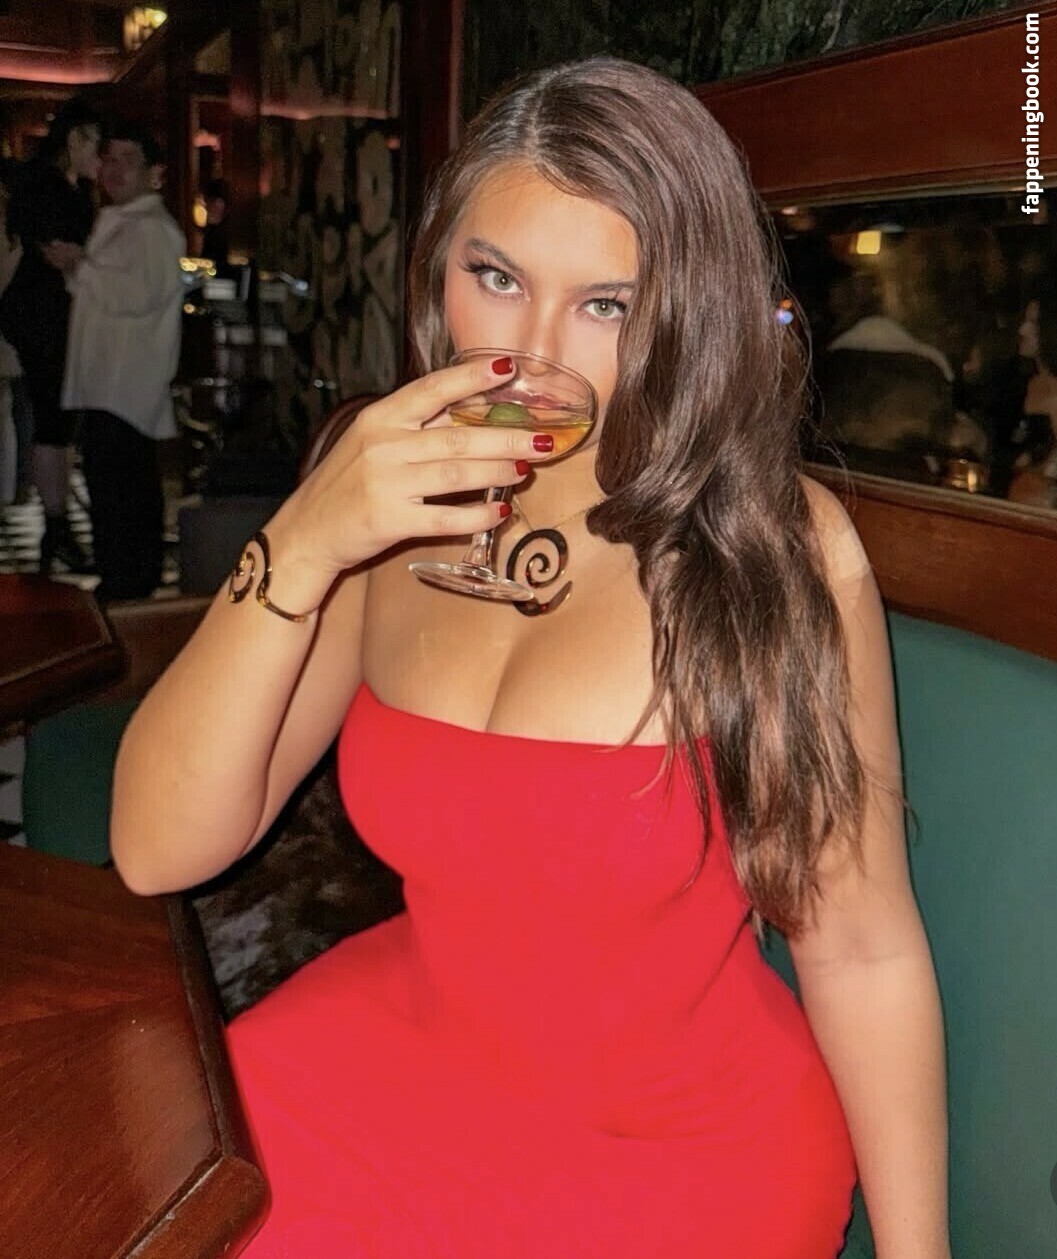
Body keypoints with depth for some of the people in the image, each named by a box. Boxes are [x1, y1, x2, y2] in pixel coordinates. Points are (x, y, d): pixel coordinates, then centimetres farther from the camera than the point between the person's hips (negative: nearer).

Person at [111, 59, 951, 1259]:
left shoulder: (782, 546, -17)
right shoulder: (393, 507, -6)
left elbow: (861, 951, -11)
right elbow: (158, 849, -11)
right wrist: (301, 545, -23)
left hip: (685, 1154, -3)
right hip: (401, 1064, 3)